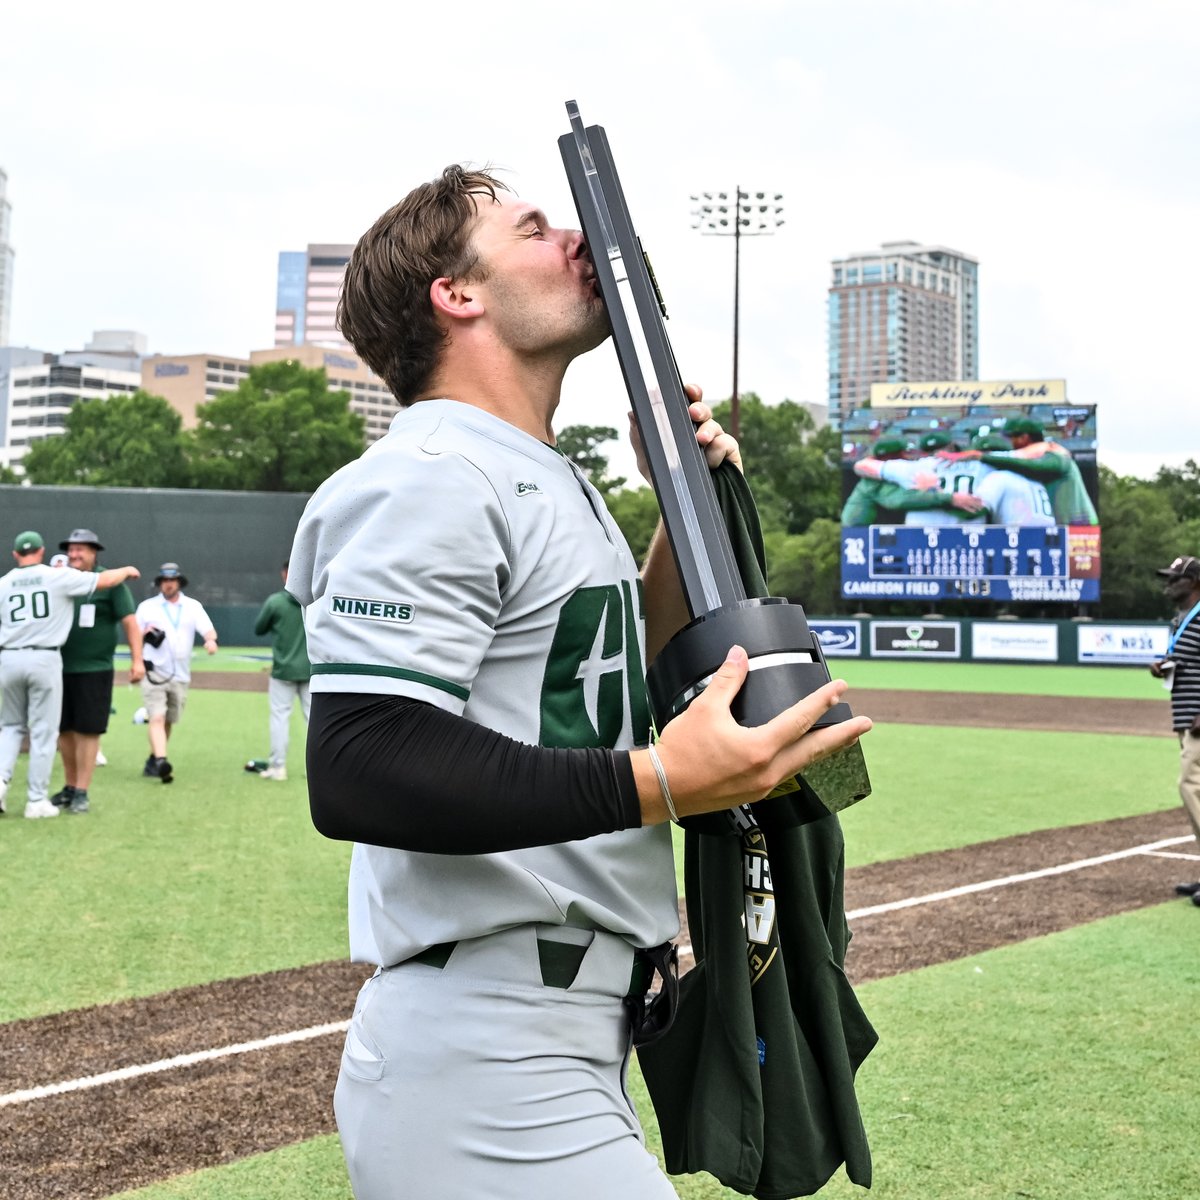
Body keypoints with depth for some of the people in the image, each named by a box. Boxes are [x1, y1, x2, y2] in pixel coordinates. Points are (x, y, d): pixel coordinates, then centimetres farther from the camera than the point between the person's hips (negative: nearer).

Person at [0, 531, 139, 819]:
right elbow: (104, 580, -1)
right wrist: (126, 571, 15)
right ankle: (37, 800, 5)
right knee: (43, 731, 3)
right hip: (45, 660, -3)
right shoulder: (58, 576, -2)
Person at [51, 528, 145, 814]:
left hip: (94, 671, -5)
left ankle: (81, 793, 2)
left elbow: (129, 621, -7)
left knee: (88, 731, -3)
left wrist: (137, 659, -14)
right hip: (61, 669, 5)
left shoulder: (109, 583, -3)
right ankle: (70, 787, 21)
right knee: (64, 730, 10)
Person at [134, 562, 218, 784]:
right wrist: (144, 634, -12)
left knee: (168, 722, 10)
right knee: (157, 718, -17)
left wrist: (210, 640, -27)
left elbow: (208, 629, -4)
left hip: (181, 675, 3)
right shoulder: (147, 607, 8)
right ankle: (161, 762, -27)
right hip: (154, 672, -3)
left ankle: (152, 762, 24)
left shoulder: (193, 606, 9)